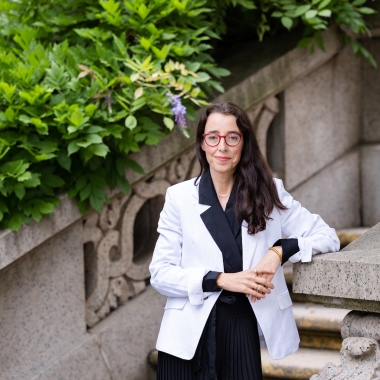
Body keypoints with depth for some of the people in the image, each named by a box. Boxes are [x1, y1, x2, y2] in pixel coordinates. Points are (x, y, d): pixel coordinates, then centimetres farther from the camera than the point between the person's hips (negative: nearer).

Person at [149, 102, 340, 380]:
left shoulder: (269, 192, 5)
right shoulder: (180, 196, 2)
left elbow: (327, 237, 3)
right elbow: (160, 273, -2)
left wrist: (280, 250, -15)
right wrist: (221, 279, -16)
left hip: (243, 330, 1)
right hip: (189, 336, 0)